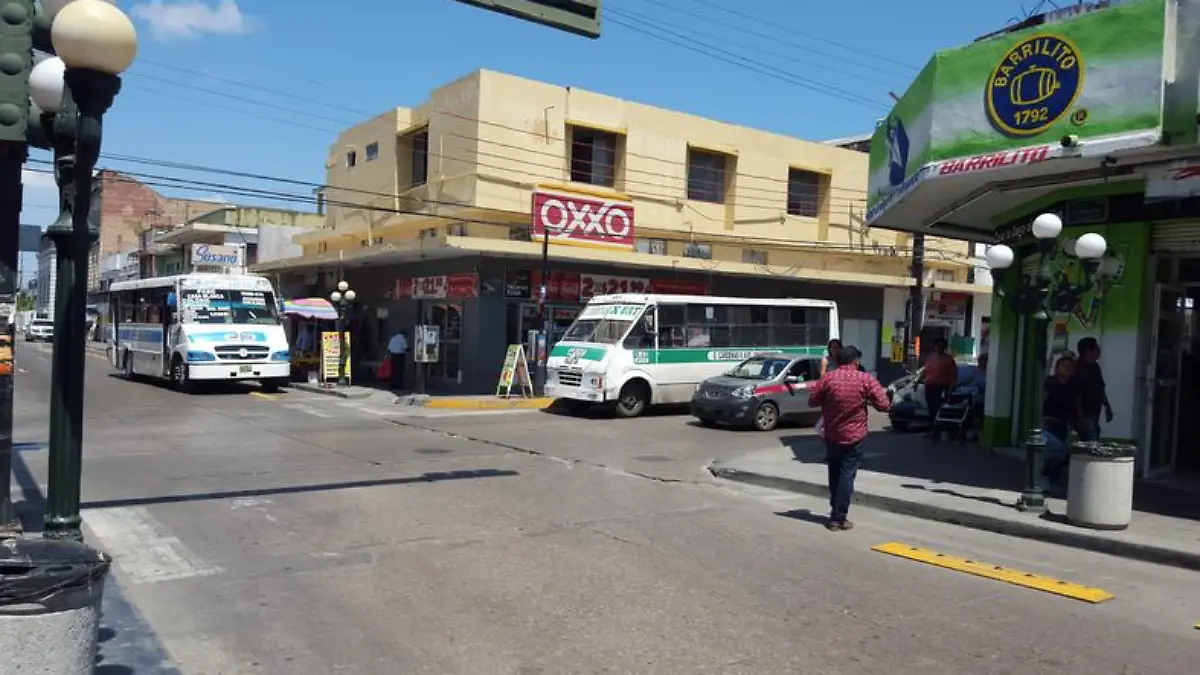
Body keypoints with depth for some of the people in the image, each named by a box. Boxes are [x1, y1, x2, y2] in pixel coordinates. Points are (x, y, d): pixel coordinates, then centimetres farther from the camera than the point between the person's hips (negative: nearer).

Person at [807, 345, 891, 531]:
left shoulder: (828, 378, -6)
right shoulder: (866, 379, -9)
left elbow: (812, 401, 0)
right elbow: (883, 404, -7)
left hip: (832, 435, 2)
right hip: (854, 436, -2)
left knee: (834, 474, 17)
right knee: (847, 476, 1)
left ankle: (836, 512, 26)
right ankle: (838, 518, -2)